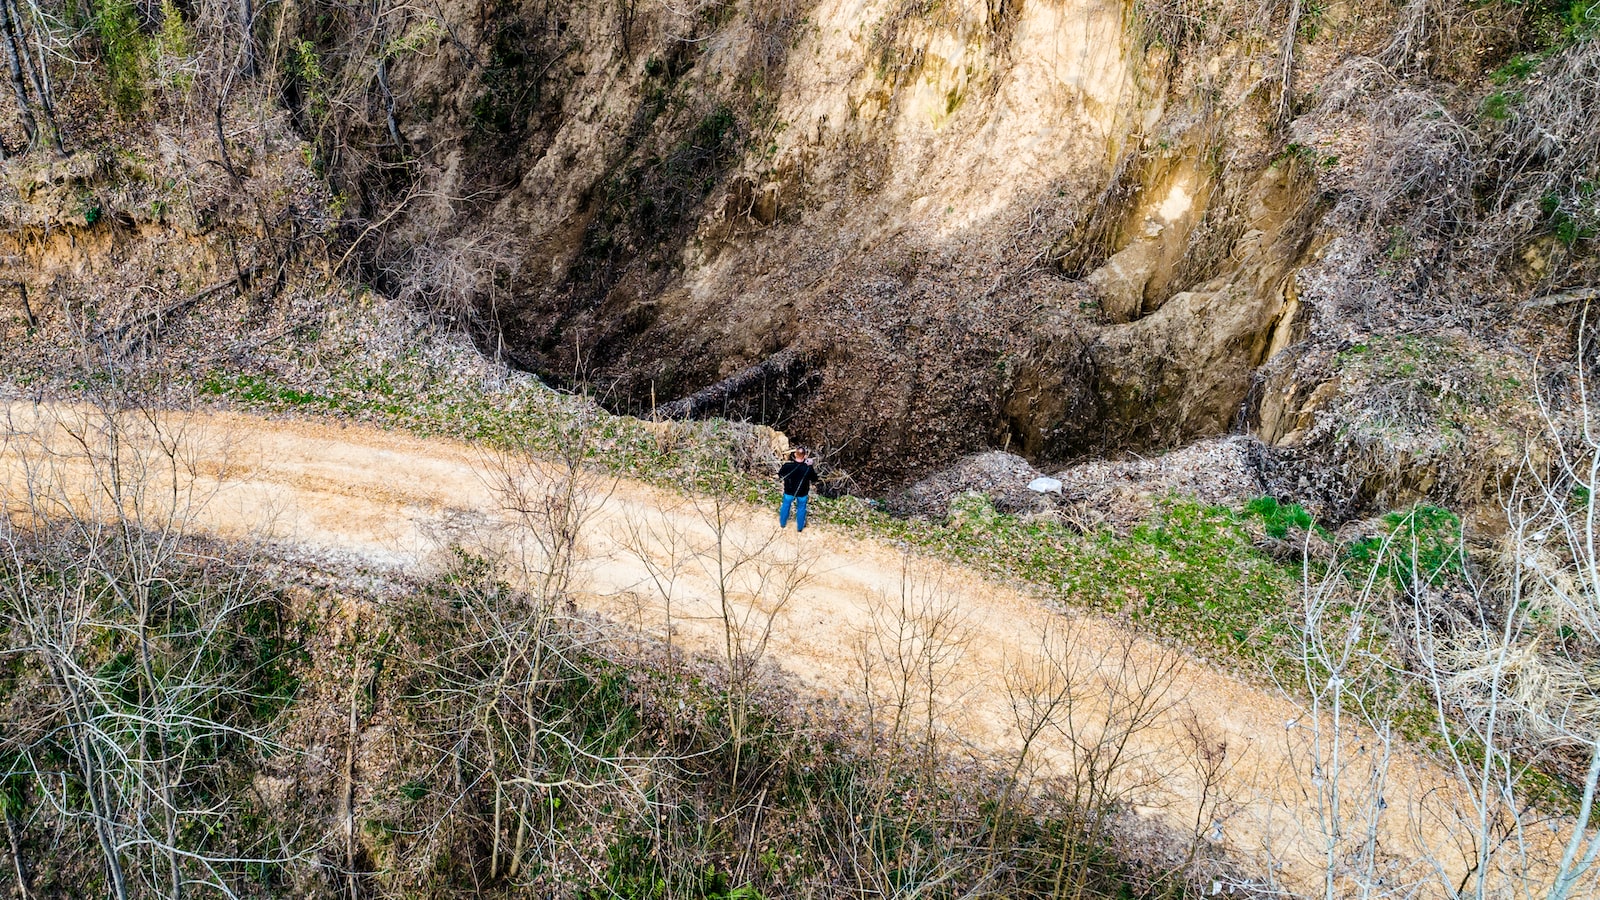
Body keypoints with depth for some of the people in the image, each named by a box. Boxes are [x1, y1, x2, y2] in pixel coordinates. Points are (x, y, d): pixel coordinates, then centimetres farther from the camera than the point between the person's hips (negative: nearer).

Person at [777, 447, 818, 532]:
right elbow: (814, 479, -8)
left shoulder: (787, 465, -28)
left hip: (789, 491, 0)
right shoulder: (809, 468, -27)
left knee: (786, 506, 27)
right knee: (801, 508, 25)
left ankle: (782, 524, 48)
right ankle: (800, 527, 43)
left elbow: (780, 475, -9)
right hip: (802, 493, 0)